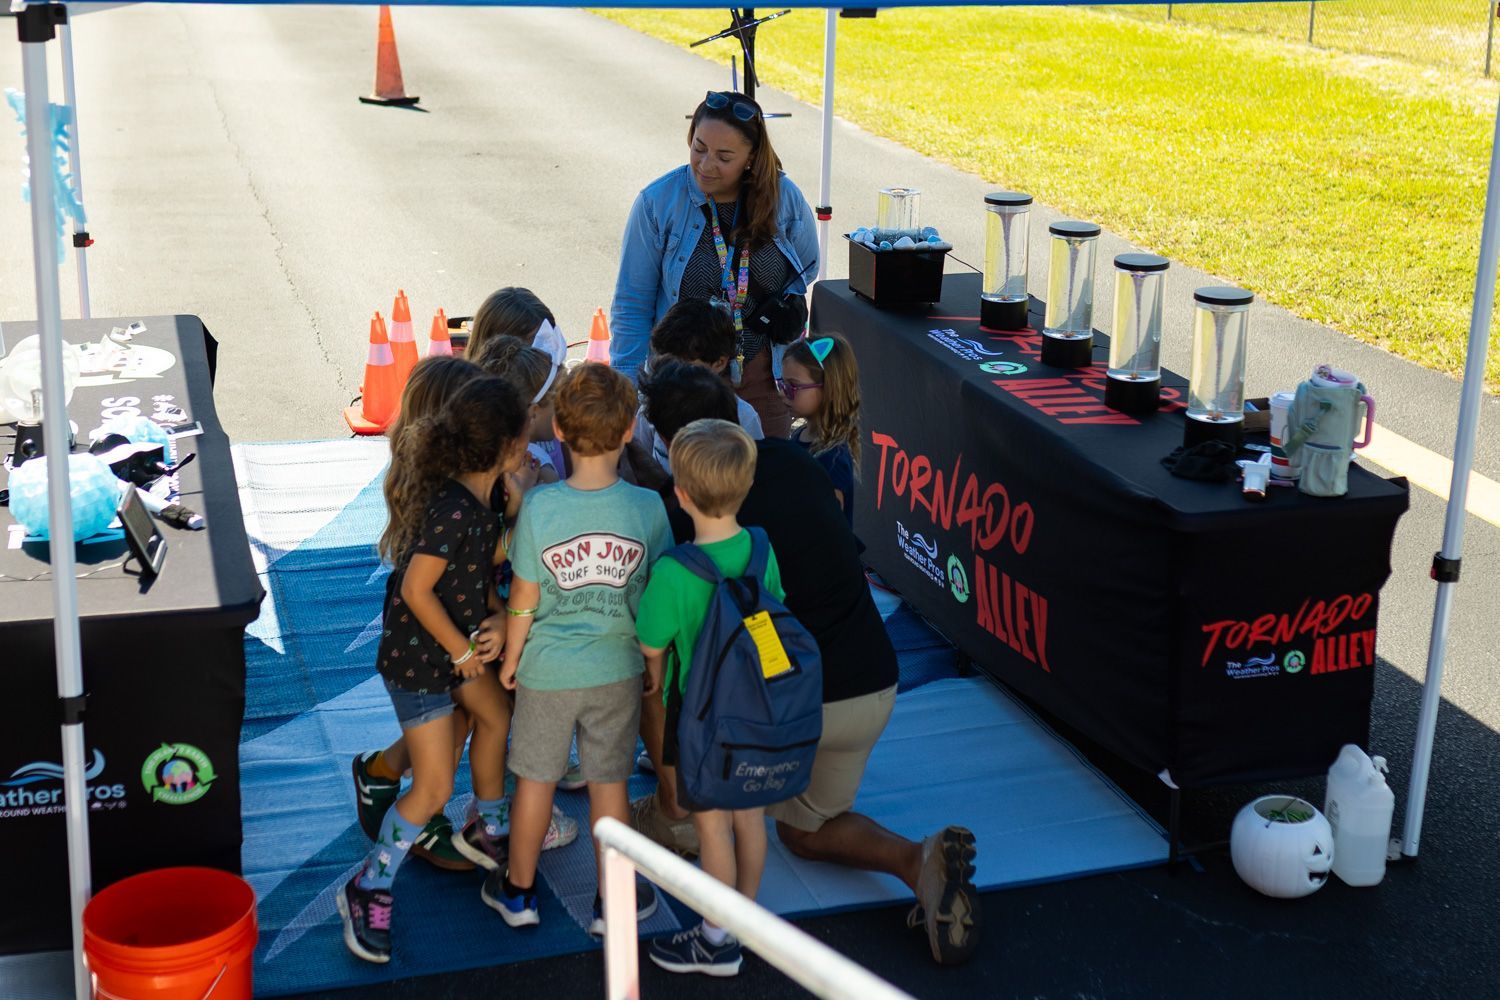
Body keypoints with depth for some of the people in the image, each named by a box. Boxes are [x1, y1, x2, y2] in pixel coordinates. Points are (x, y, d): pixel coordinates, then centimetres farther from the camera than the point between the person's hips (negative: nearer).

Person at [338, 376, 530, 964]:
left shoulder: (478, 501, -3)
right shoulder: (454, 510, -31)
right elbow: (417, 590, -28)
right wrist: (463, 652, -16)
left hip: (460, 643, 9)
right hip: (417, 658, -9)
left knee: (496, 718, 26)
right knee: (434, 788, -4)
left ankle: (487, 831, 49)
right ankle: (369, 890, 12)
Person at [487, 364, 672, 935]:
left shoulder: (539, 506, -20)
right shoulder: (649, 507, -16)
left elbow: (523, 600, -11)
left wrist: (511, 657, 6)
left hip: (547, 669, -1)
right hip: (618, 669, 1)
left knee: (535, 779, 17)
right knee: (609, 783, 15)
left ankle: (518, 890, 35)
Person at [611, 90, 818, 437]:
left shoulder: (784, 198, -4)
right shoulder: (657, 203, -9)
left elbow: (807, 267, 15)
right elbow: (632, 305, -3)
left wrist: (789, 304, -6)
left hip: (762, 373, 2)